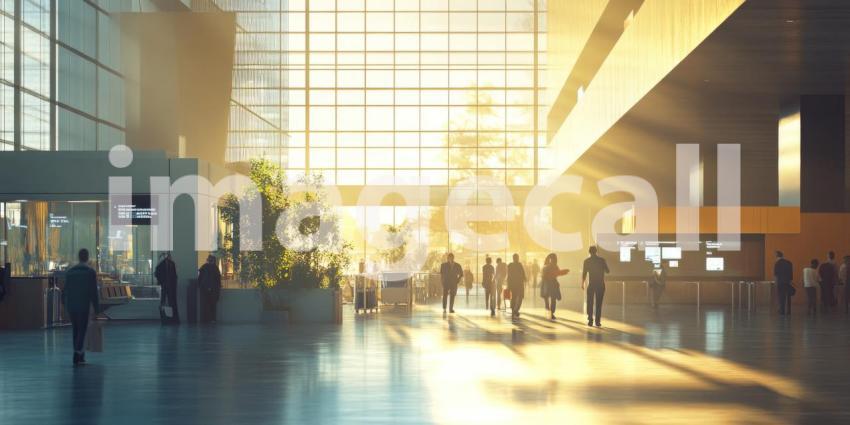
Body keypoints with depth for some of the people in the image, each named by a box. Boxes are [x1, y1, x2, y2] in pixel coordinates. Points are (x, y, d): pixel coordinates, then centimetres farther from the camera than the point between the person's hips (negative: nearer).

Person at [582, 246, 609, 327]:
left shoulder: (587, 261, -3)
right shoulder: (602, 260, -3)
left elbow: (584, 273, -2)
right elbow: (607, 271, 5)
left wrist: (582, 284, 9)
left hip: (591, 284, 0)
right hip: (600, 284, 0)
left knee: (590, 303, 8)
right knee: (598, 303, 4)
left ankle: (590, 321, 2)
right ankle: (597, 321, -1)